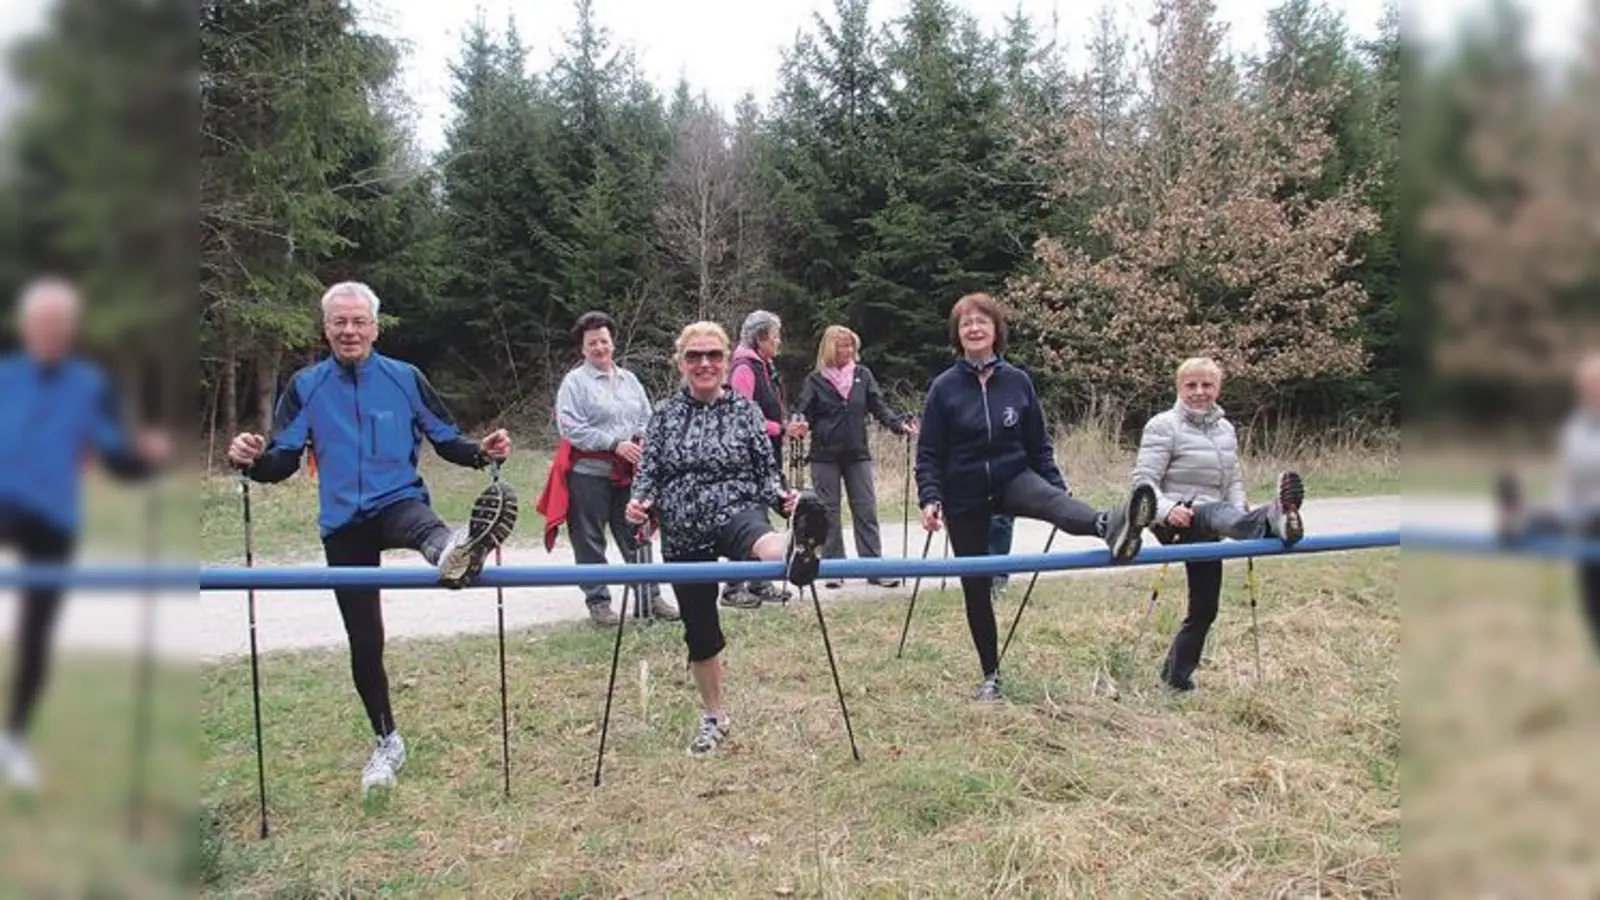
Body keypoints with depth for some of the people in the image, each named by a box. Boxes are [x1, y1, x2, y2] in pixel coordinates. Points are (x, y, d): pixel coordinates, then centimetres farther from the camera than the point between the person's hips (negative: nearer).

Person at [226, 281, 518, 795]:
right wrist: (252, 460, -21)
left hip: (399, 502, -2)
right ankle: (386, 740, 22)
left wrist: (481, 452, -15)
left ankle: (453, 554, -78)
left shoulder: (405, 379, 1)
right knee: (364, 640, 7)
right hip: (343, 524, 2)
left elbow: (446, 440, 6)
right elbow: (283, 460, 1)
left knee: (420, 521, -41)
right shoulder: (306, 386, 3)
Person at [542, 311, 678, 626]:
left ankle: (651, 596, 18)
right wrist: (615, 443, -18)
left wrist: (642, 441, -4)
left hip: (629, 471, 5)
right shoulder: (574, 381, -4)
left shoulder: (629, 380, 13)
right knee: (590, 541, 3)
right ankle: (597, 601, 14)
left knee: (636, 537, 10)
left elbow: (647, 418, 18)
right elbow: (570, 427, -13)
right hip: (589, 472, -4)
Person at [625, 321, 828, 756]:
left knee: (757, 539, -41)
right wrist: (640, 502, -16)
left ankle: (795, 550, -79)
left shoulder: (745, 411, 3)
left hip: (736, 511, -3)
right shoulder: (665, 413, 6)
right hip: (683, 533, 3)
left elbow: (767, 472, 4)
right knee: (698, 627, 10)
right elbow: (648, 471, 6)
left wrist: (783, 497, -17)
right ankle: (714, 716, 29)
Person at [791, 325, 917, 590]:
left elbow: (880, 407, 2)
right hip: (825, 456, -2)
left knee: (866, 512, 2)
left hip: (858, 454, 2)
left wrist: (900, 424, -14)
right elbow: (804, 413, -1)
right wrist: (801, 426, -24)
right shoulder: (815, 380, -1)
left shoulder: (863, 375, 5)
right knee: (829, 514, 4)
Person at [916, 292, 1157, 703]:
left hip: (1014, 479, 0)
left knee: (1051, 499, -34)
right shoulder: (944, 387, -6)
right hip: (964, 497, 0)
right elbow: (928, 453, -4)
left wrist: (1059, 488, -2)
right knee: (976, 587, 6)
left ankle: (1111, 528, -66)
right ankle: (991, 676, 19)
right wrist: (930, 499, -18)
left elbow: (1039, 445, 6)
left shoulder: (1018, 381, 0)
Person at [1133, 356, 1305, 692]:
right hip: (1176, 521, -8)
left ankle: (1176, 677, 24)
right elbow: (1144, 479, -11)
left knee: (1204, 608, 10)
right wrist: (1167, 510, -31)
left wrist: (1242, 514, -2)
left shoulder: (1225, 429, 15)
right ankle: (1274, 518, -72)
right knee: (1216, 514, -40)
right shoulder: (1164, 426, -5)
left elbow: (1234, 481, 19)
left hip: (1206, 531, 8)